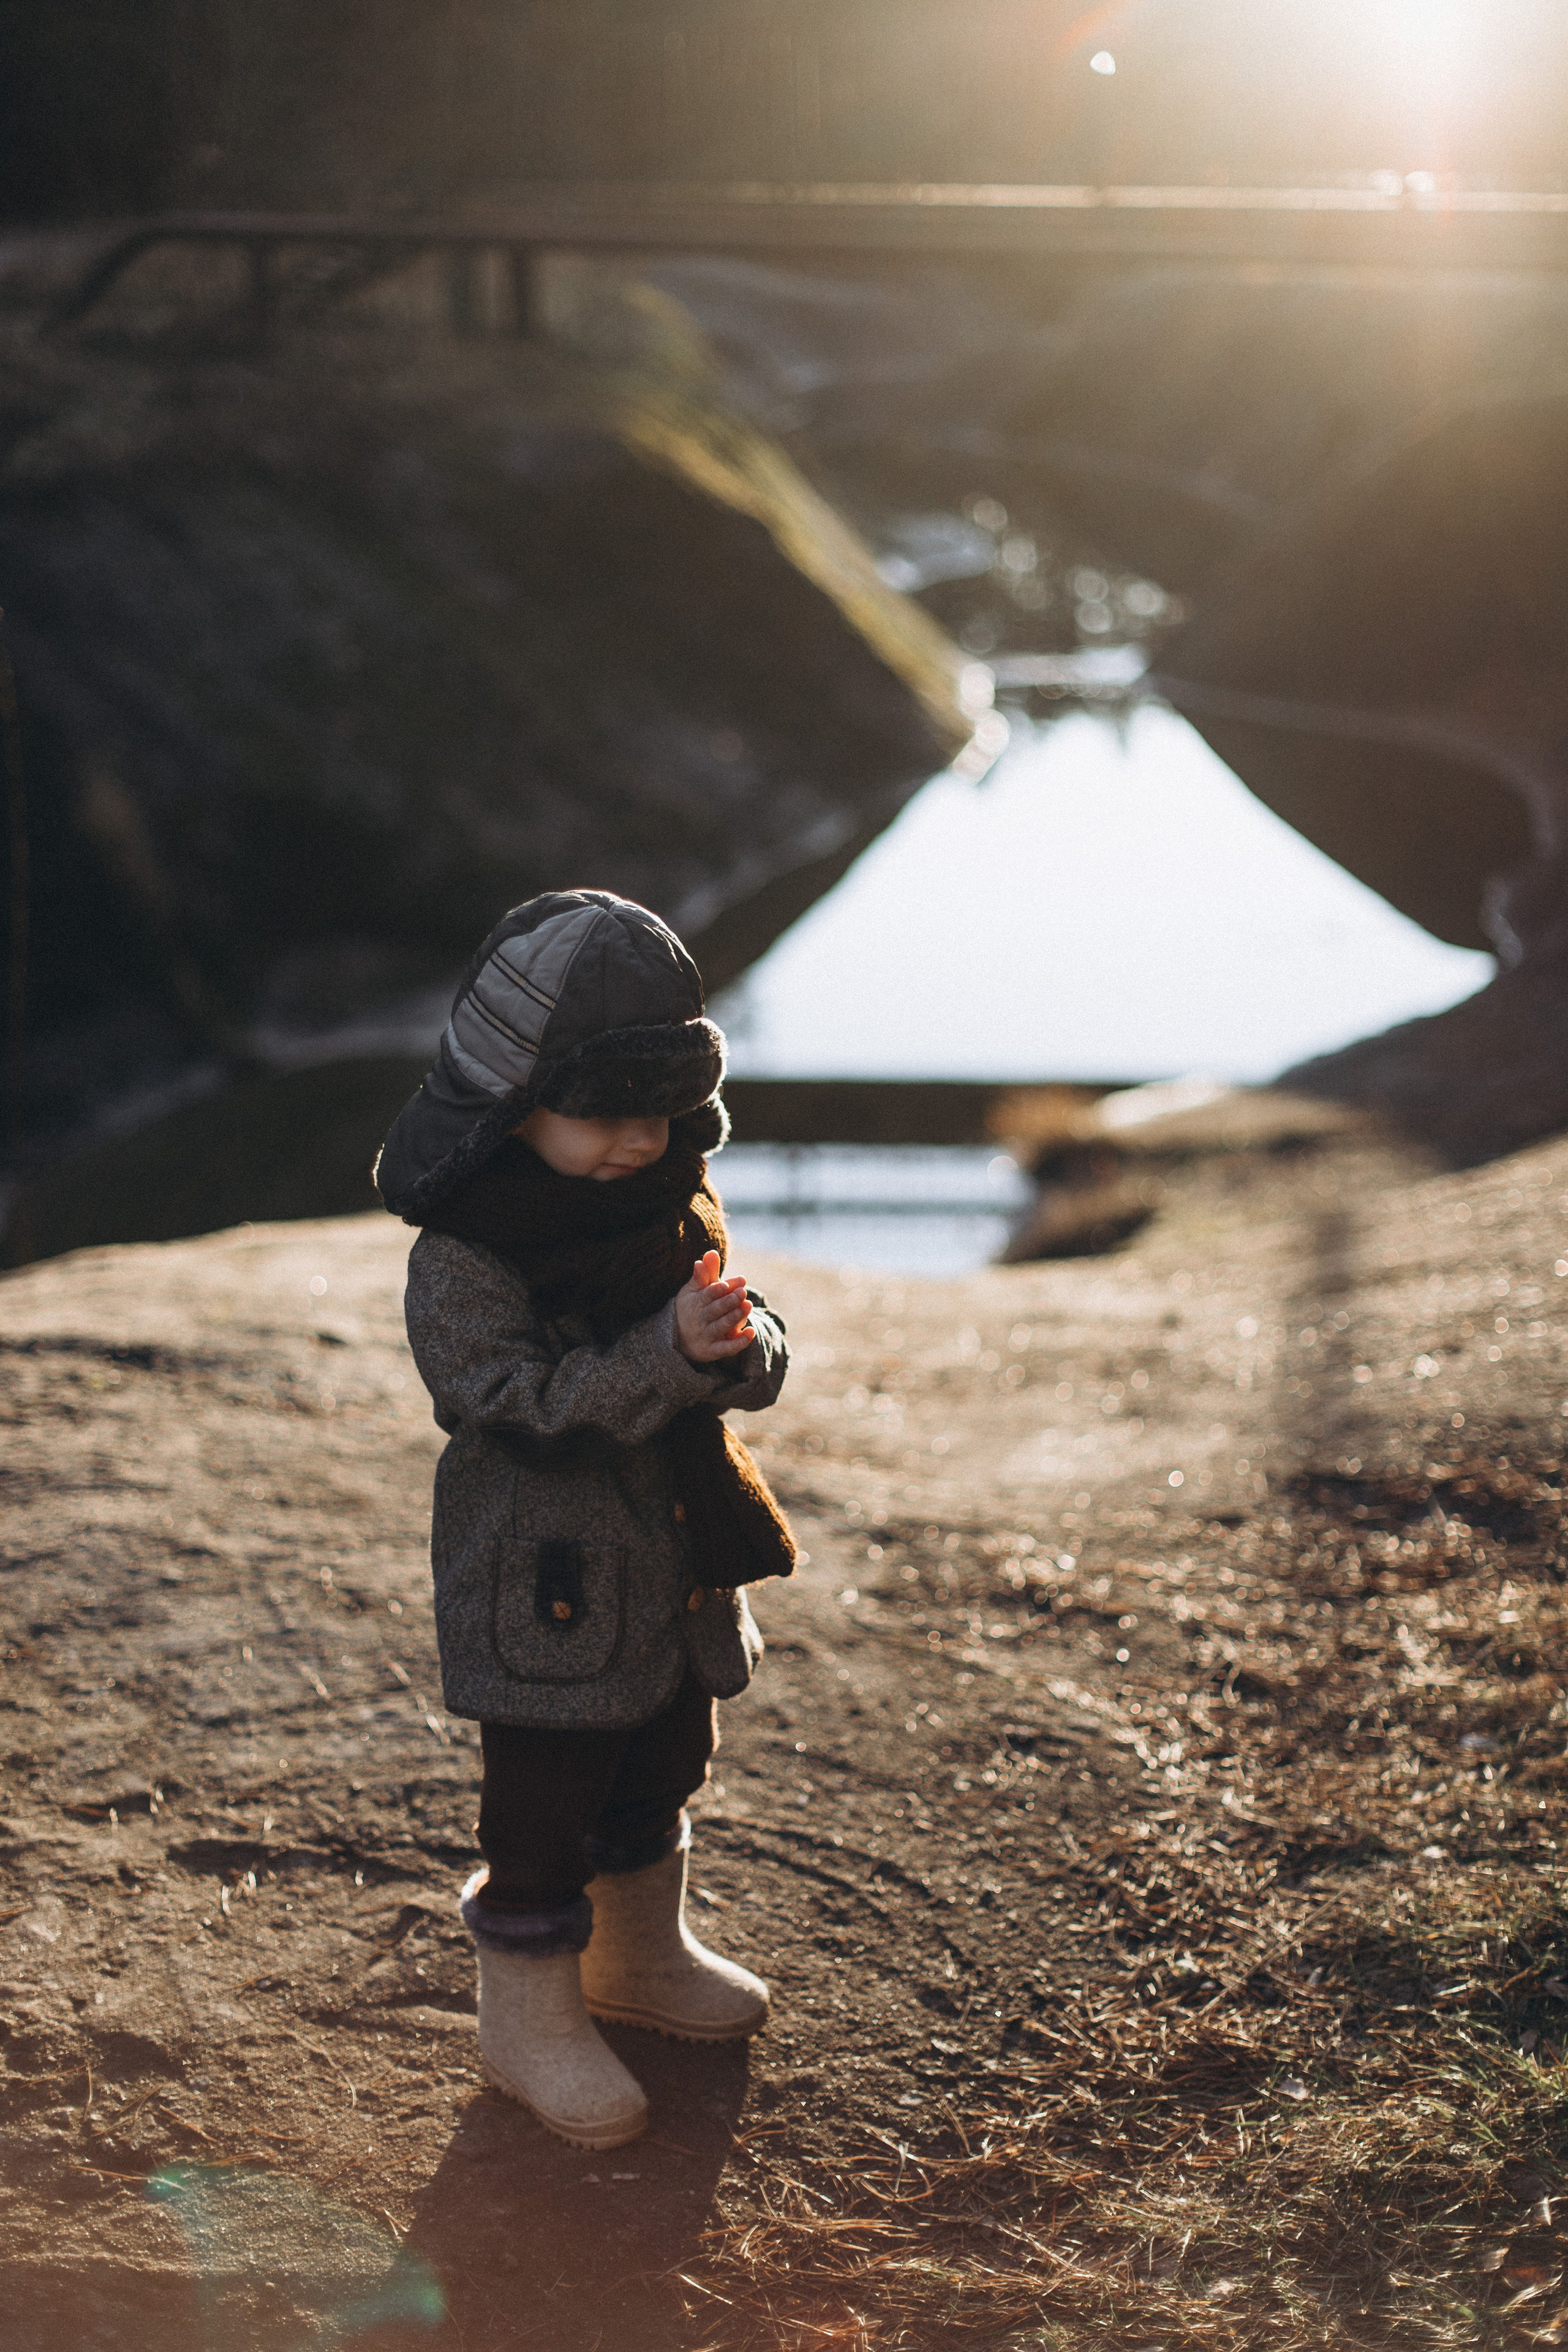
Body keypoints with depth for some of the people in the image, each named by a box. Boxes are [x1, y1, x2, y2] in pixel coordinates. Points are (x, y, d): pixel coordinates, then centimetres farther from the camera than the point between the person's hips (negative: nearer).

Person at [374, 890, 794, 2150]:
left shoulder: (678, 1203, 1)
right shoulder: (463, 1252, -20)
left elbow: (760, 1360, 4)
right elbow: (522, 1406, -25)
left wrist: (739, 1346, -21)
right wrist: (666, 1354, -33)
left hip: (677, 1566, 7)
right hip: (545, 1586, -7)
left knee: (660, 1772, 24)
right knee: (543, 1807, 4)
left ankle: (641, 1954, 45)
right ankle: (531, 2012, 22)